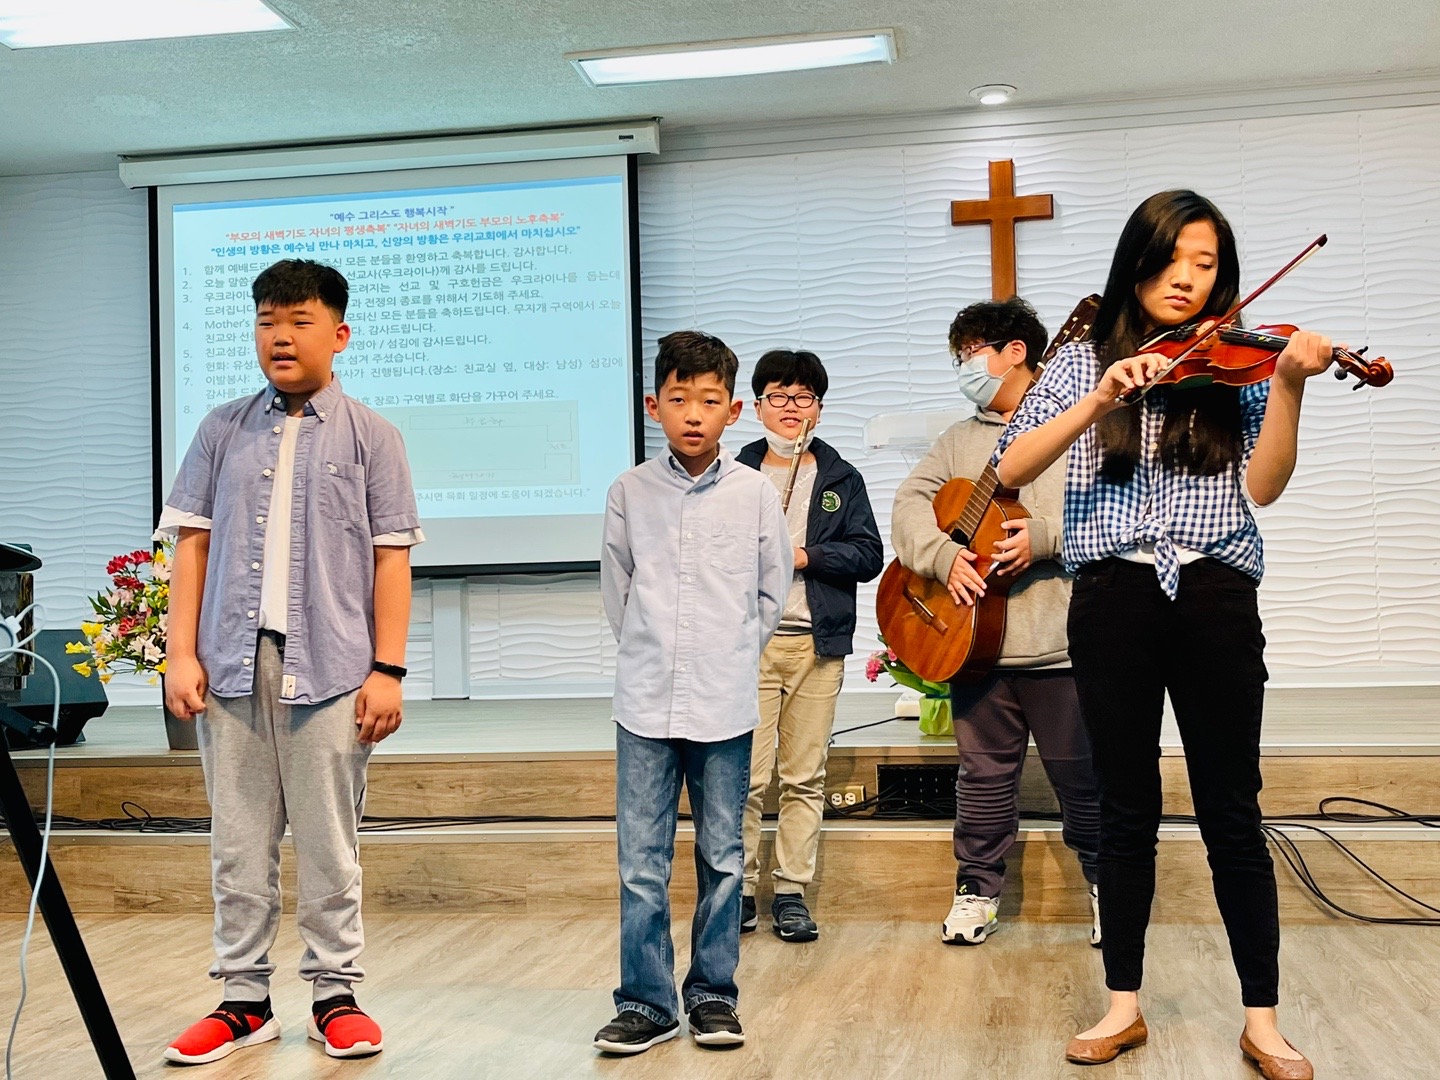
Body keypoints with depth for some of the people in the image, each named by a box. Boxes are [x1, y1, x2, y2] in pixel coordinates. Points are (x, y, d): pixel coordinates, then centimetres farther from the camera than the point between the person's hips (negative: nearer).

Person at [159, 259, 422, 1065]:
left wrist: (388, 669, -5)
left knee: (329, 843, 4)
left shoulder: (370, 437, 5)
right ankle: (245, 998, 17)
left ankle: (337, 993, 15)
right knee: (239, 841, 7)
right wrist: (182, 654, 1)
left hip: (330, 667, -2)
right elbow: (193, 543, 9)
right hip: (232, 663, 2)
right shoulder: (224, 431, 11)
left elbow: (391, 559, 1)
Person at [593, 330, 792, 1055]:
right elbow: (615, 587, 13)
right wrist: (648, 652, 11)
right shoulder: (630, 492, 2)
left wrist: (732, 656, 10)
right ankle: (645, 1003, 13)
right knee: (641, 861, 2)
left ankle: (713, 995, 21)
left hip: (724, 704, 0)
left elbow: (772, 592, 11)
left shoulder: (755, 493, 1)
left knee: (722, 858, 8)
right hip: (644, 703, 0)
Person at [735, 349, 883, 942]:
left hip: (817, 643, 1)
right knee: (746, 775, -6)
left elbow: (870, 554, 3)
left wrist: (805, 555, -8)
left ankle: (791, 893, 12)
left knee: (805, 777, 4)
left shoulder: (842, 479, 12)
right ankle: (740, 889, 7)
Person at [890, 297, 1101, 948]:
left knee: (1084, 777, 5)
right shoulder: (960, 441, 16)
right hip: (978, 637, 4)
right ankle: (978, 889, 23)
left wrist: (1045, 537, -20)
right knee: (984, 774, 10)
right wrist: (945, 555, -12)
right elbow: (910, 504, 6)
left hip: (1062, 640, -4)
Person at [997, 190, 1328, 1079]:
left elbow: (1262, 488, -5)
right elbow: (1013, 468, -5)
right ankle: (1124, 1005, 19)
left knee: (1232, 814, 2)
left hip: (1215, 600, 0)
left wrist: (1288, 385, -18)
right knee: (1128, 811, 8)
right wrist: (1101, 398, -17)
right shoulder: (1085, 362, 8)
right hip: (1114, 603, 1)